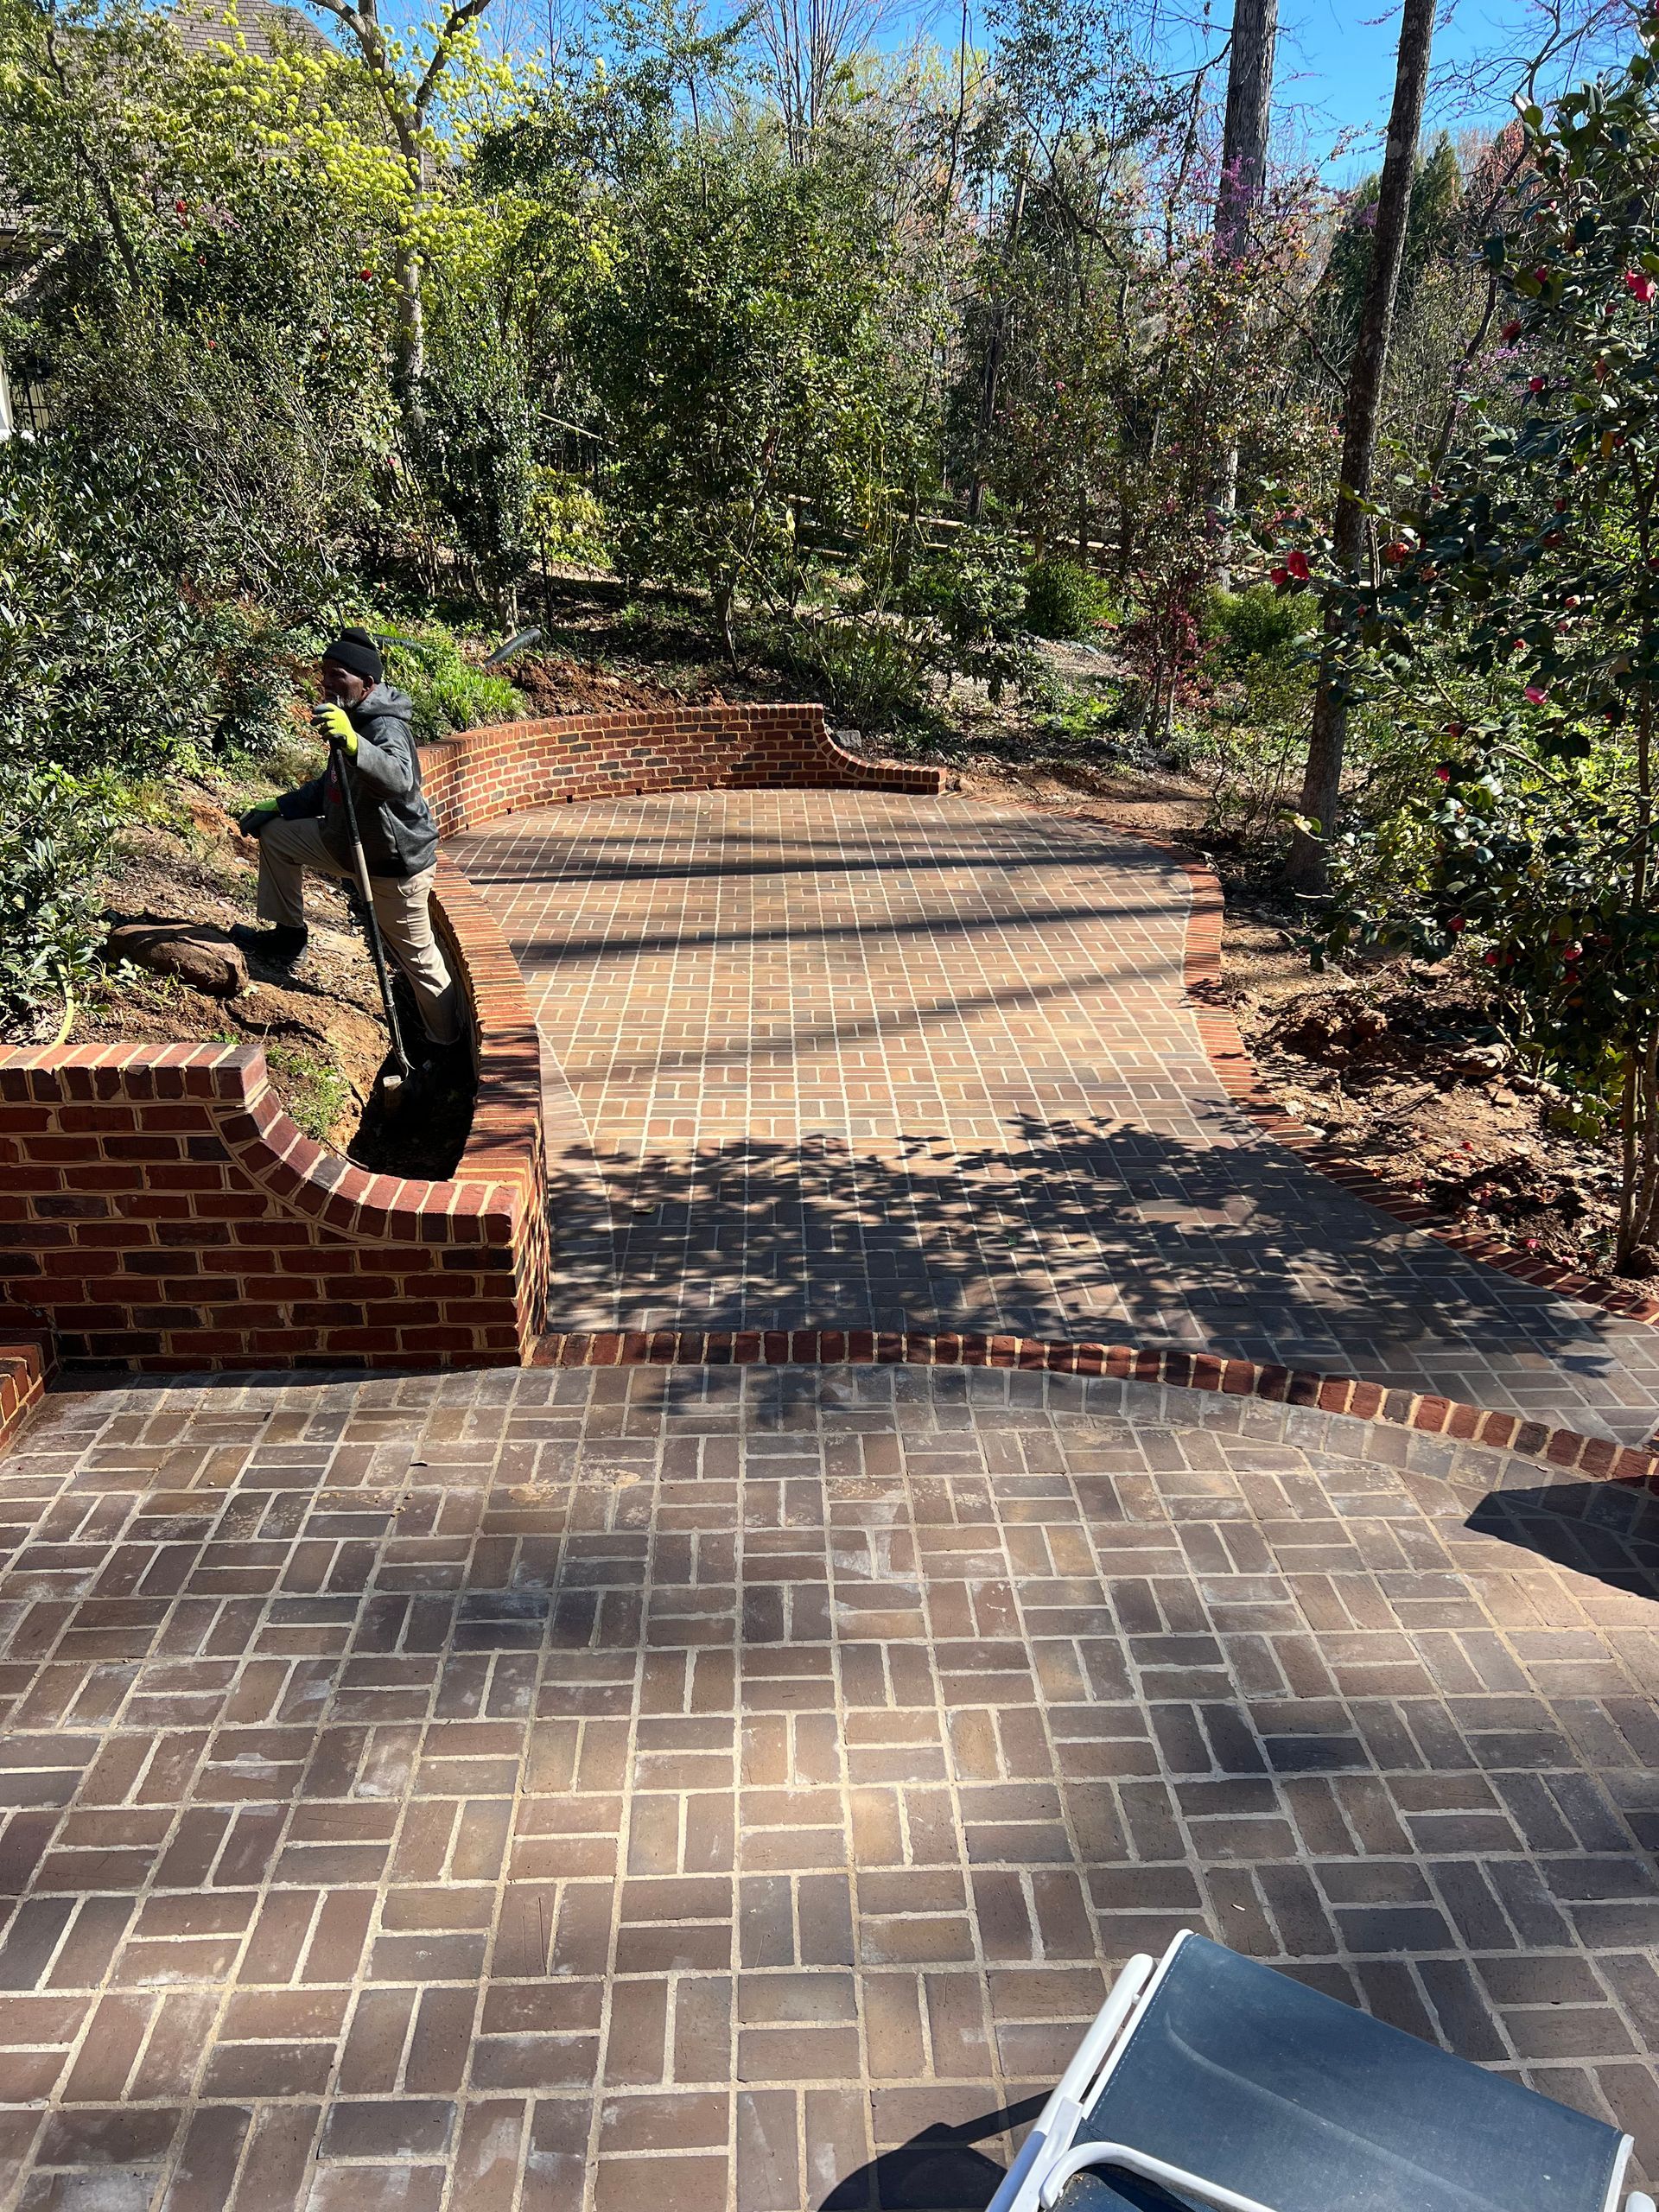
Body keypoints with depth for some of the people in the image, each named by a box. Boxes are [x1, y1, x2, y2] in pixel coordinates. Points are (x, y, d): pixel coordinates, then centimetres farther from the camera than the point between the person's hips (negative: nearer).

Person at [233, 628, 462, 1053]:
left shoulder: (387, 727, -26)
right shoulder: (349, 720, 4)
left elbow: (401, 780, -49)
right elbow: (331, 788, 20)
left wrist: (353, 744, -63)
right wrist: (279, 805, 13)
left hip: (395, 863, -9)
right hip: (350, 844, 9)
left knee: (419, 958, 4)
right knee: (275, 834, 14)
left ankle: (451, 1045, 21)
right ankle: (288, 937, 23)